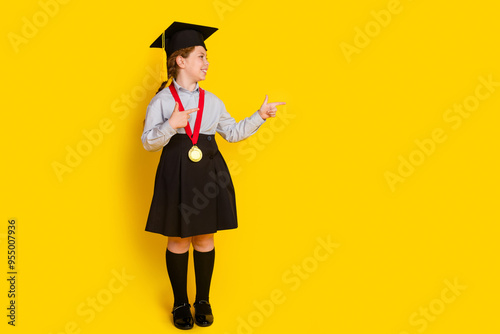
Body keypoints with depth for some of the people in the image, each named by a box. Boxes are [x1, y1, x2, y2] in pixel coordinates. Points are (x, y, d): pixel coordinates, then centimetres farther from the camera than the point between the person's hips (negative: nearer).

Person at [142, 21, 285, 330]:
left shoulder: (212, 101, 9)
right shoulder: (161, 100, -3)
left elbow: (233, 133, 16)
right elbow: (149, 142, -8)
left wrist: (260, 116, 8)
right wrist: (172, 125, -25)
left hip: (209, 174, 3)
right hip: (177, 176, -3)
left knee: (204, 238, 10)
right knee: (179, 240, 7)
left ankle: (203, 301, 26)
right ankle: (180, 303, 23)